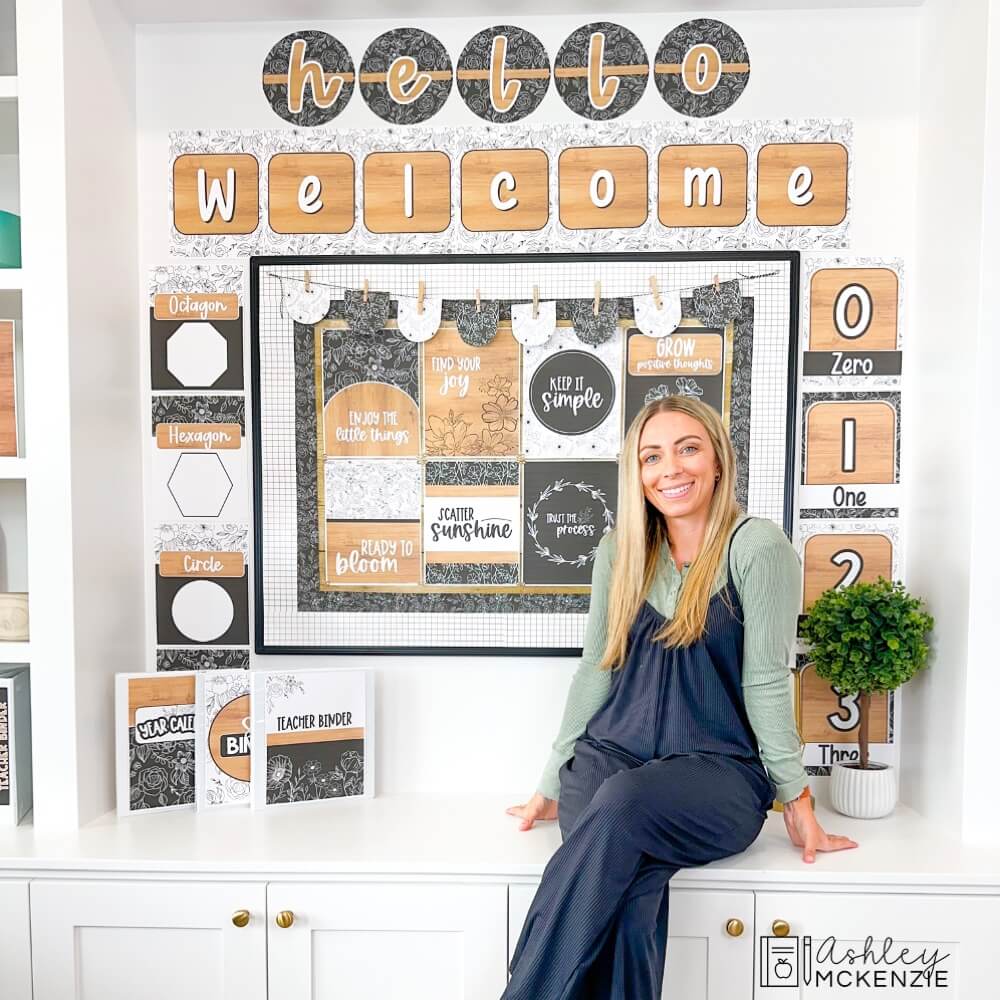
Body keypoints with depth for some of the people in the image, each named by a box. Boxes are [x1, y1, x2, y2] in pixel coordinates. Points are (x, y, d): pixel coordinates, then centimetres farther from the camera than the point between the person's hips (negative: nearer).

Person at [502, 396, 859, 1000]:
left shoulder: (757, 545, -4)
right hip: (608, 757, 3)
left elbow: (764, 680, -4)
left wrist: (797, 798, -2)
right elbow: (596, 669, 11)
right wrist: (553, 785, 13)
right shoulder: (620, 551, 9)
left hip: (719, 773, -3)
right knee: (634, 889, -29)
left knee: (623, 803, -34)